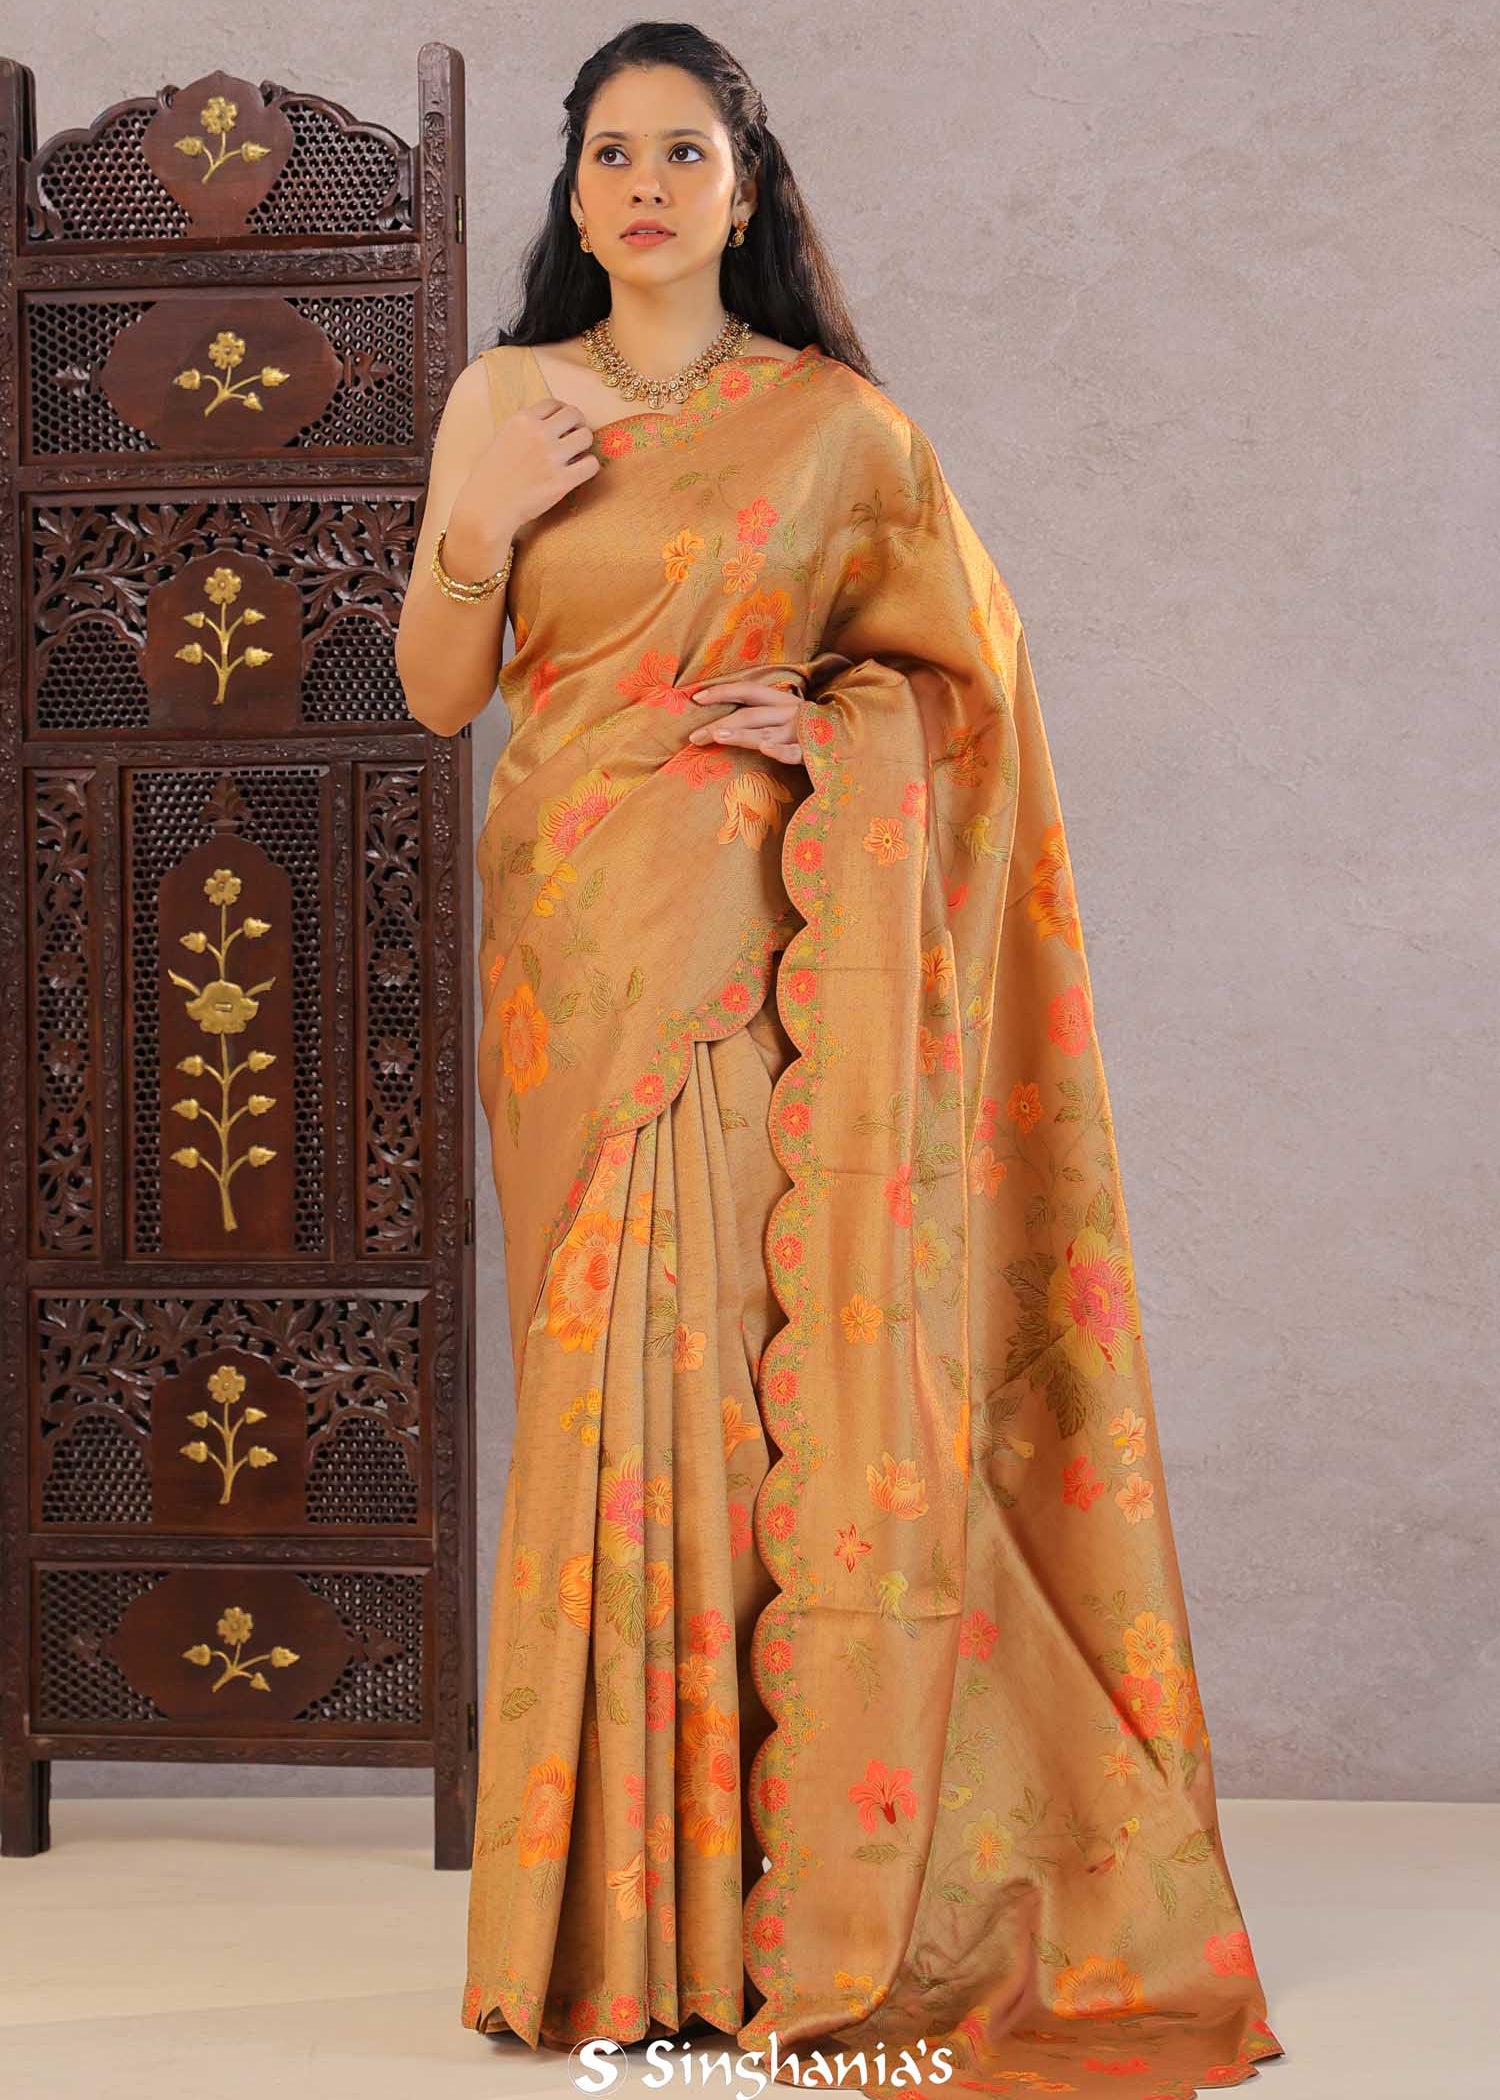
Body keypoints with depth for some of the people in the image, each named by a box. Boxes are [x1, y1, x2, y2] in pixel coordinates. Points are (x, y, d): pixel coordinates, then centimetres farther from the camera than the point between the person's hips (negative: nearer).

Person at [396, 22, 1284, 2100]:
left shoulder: (838, 424, 5)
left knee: (760, 1369, -7)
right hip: (573, 951, 2)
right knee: (610, 1379, 1)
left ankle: (793, 1903, 2)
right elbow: (438, 693, 9)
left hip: (760, 953, -2)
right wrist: (476, 531, -8)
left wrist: (835, 727, -6)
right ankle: (626, 1904, 9)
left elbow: (974, 663, 12)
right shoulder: (505, 397, 11)